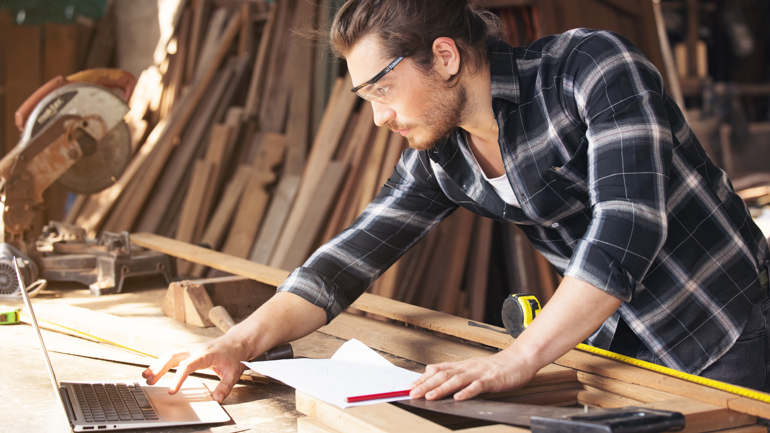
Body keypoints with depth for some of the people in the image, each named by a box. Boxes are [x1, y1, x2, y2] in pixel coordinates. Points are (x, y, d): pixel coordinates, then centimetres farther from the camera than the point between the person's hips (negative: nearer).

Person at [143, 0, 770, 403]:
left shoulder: (594, 68, -20)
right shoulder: (437, 158, -1)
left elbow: (628, 227, -30)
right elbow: (352, 256, -1)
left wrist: (518, 360, -35)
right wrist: (241, 342, -14)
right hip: (619, 348, 5)